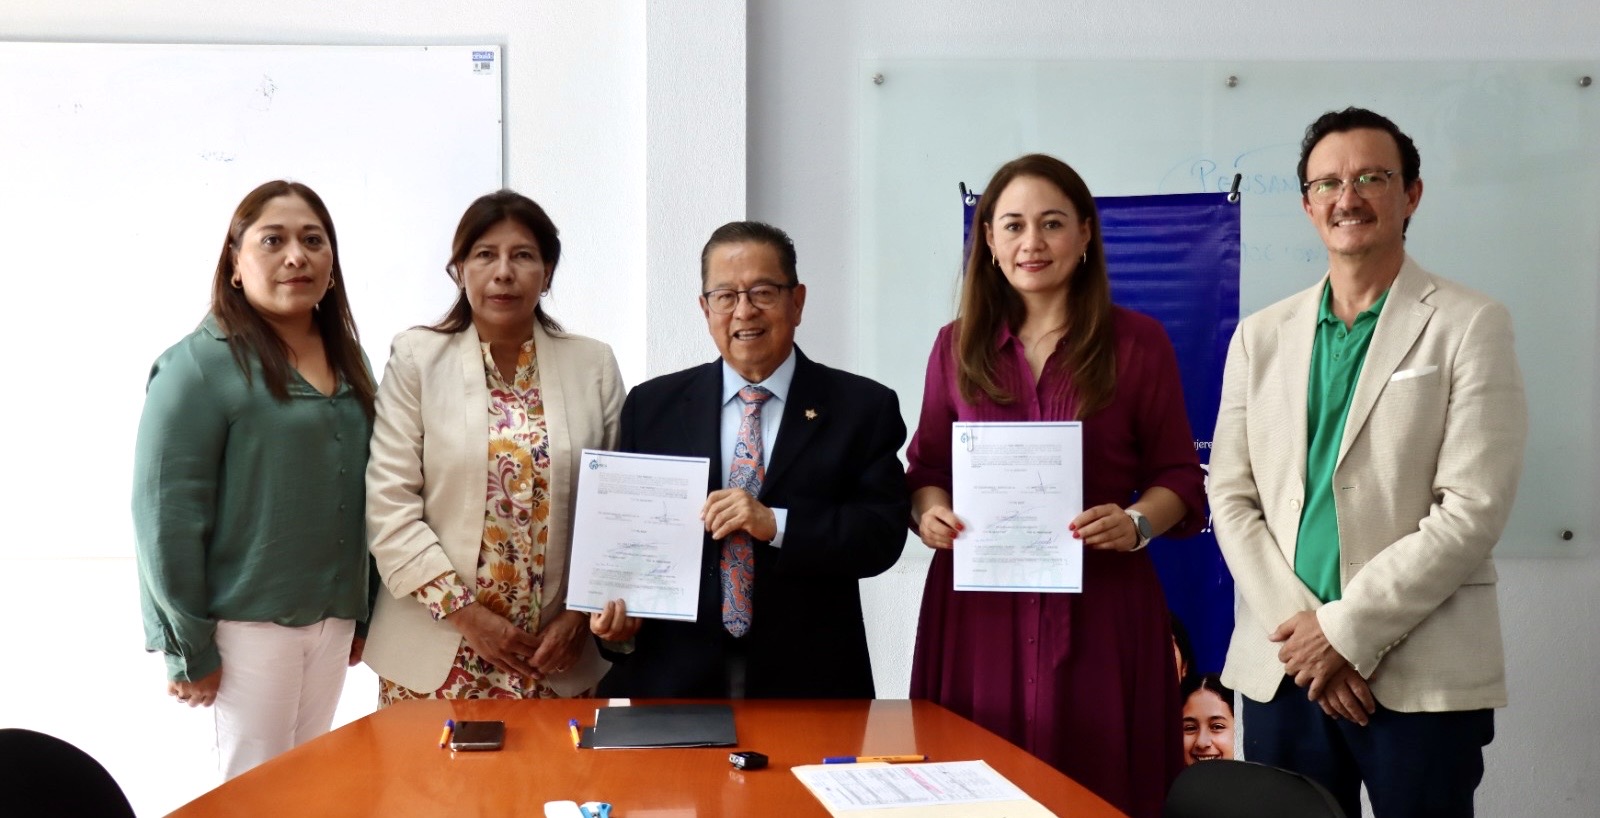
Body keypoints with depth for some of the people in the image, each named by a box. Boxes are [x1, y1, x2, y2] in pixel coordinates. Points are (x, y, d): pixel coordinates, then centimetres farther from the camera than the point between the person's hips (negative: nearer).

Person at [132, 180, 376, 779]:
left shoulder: (348, 363, 9)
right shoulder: (200, 365, -11)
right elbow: (167, 514, -14)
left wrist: (364, 612, 13)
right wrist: (188, 648, -14)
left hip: (334, 618, 6)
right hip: (247, 623, -6)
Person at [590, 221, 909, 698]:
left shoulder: (865, 408, 1)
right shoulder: (652, 406, 7)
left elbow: (884, 535, -7)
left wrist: (775, 524, -20)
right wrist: (615, 607, -9)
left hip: (808, 683, -1)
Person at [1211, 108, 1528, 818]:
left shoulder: (1469, 325, -2)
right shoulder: (1260, 336, 10)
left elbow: (1473, 509, -9)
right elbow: (1231, 497, 5)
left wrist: (1346, 629, -12)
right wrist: (1300, 626, -8)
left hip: (1423, 678, -3)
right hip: (1282, 669, 3)